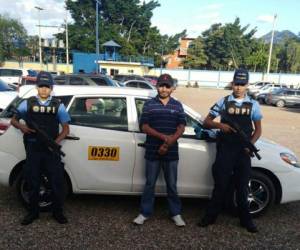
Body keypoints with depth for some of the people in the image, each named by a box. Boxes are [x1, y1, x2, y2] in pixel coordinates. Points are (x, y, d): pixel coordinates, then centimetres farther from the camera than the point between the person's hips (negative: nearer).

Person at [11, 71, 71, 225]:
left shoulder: (58, 105, 2)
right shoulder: (27, 104, 4)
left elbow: (66, 129, 1)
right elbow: (13, 120, 15)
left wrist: (56, 141, -16)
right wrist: (22, 127, -8)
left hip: (51, 150, -1)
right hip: (33, 150, 1)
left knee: (57, 182, 4)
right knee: (33, 182, 12)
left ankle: (57, 212, 22)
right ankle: (33, 212, 30)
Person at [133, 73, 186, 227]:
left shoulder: (177, 106, 6)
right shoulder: (149, 104, 1)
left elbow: (181, 127, 0)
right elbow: (144, 127, -6)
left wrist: (169, 143, -14)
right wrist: (163, 136, -19)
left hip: (171, 152, 1)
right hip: (152, 151, -1)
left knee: (172, 185, 11)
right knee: (149, 184, 9)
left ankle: (176, 213, 25)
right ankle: (145, 213, 23)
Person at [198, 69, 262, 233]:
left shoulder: (253, 105, 4)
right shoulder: (224, 102, 1)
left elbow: (258, 129, 10)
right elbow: (206, 122, 2)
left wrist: (251, 144, -8)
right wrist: (220, 125, -18)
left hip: (243, 151, 1)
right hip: (225, 150, -1)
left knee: (242, 186, 11)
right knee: (221, 184, 5)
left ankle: (245, 219, 27)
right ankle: (210, 216, 21)